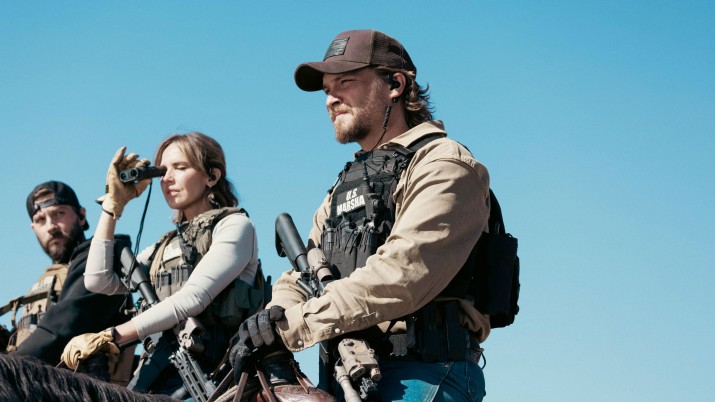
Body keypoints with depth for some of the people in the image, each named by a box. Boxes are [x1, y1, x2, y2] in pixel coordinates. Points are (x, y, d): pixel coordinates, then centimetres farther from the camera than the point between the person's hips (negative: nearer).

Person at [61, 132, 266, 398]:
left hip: (209, 365, -6)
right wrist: (114, 203, 16)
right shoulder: (165, 247, 26)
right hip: (159, 368, 6)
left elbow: (192, 299, -10)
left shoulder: (234, 226, 5)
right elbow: (98, 281, 14)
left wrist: (111, 336, -14)